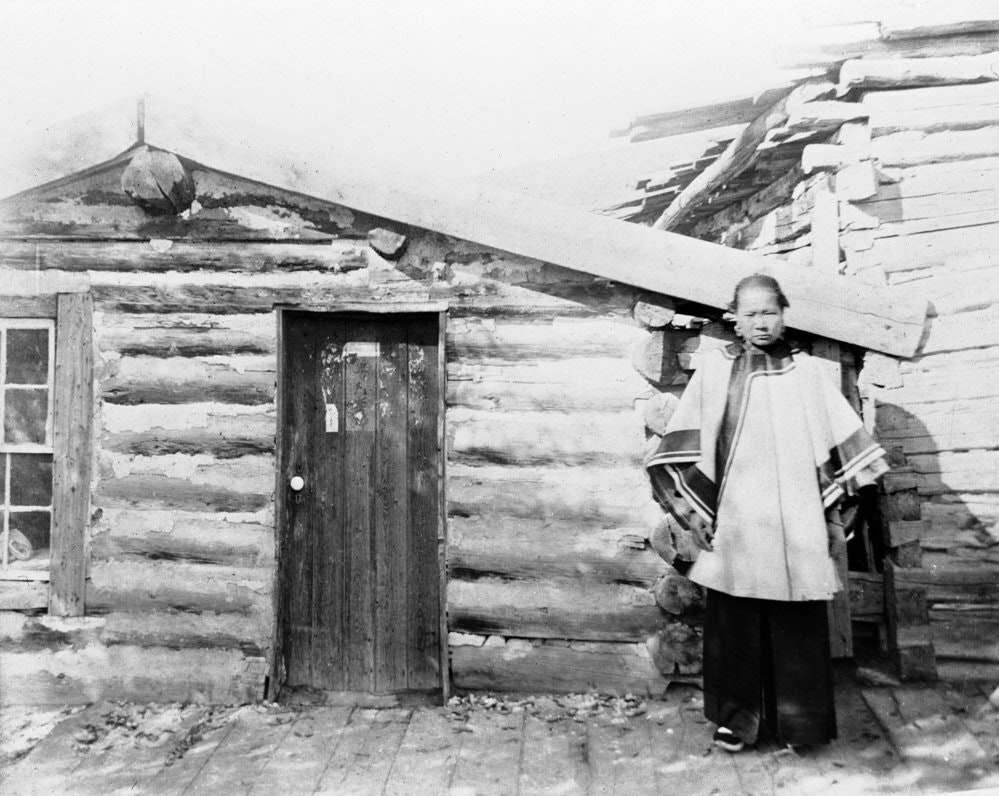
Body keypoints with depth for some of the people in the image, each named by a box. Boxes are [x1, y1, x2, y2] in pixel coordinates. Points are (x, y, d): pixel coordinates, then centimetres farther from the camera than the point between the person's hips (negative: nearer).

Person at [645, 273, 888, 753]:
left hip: (795, 522, 1)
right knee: (734, 621, 3)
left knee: (797, 621, 5)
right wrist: (692, 508, -3)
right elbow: (686, 448, 2)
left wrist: (833, 515, 6)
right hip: (733, 521, -1)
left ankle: (797, 718, 20)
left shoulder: (805, 372, 9)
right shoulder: (715, 369, 4)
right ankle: (738, 712, 18)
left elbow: (836, 445, 9)